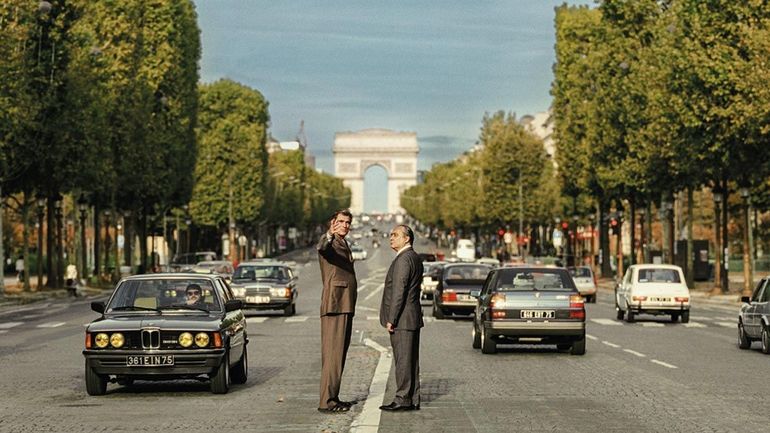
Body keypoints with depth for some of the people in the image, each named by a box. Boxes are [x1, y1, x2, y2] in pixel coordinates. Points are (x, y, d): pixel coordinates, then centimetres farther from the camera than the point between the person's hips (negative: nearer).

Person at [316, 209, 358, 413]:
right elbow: (321, 249, -33)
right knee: (333, 353, -13)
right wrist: (330, 235, -54)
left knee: (340, 353, 12)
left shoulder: (343, 244, 22)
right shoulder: (329, 241, -7)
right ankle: (327, 401, -14)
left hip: (346, 306, 10)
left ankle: (333, 397, 17)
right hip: (334, 305, -10)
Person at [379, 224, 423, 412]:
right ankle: (413, 400, 14)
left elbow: (399, 291, -19)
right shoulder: (415, 258, 17)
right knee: (411, 360, 11)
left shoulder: (403, 259, -14)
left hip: (402, 319, -10)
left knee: (403, 360, -7)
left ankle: (403, 399, -5)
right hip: (413, 318, 10)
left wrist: (391, 319, -18)